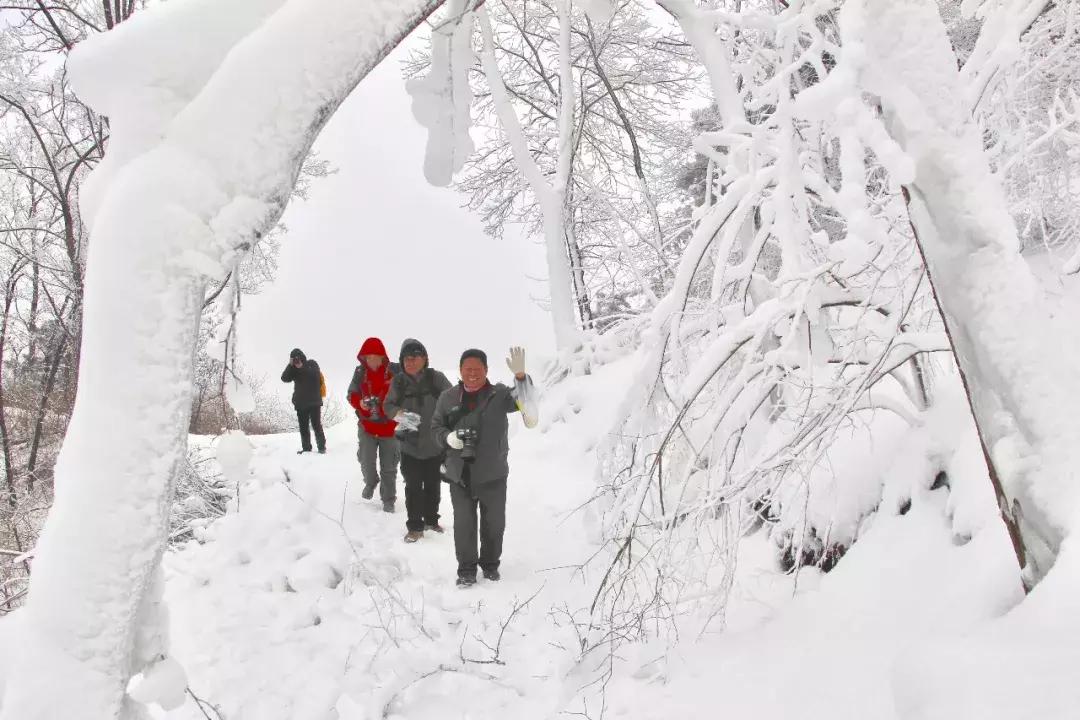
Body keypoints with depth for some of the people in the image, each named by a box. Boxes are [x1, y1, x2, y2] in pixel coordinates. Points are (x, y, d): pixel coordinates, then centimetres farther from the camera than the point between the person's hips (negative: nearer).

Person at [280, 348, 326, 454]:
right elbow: (284, 378, -7)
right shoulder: (293, 369, 7)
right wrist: (290, 365, -16)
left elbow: (315, 374, -18)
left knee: (317, 425, -4)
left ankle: (322, 447, 2)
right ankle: (306, 448, 13)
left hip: (314, 402, -4)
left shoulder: (312, 364, -2)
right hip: (300, 403, 4)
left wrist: (302, 367, -18)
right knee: (303, 427, 7)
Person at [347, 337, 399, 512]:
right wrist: (360, 403, -19)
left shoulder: (394, 371, -11)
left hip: (389, 426, -1)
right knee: (366, 460, -5)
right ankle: (370, 482, 28)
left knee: (389, 466, 6)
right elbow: (352, 395, 2)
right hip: (367, 425, 2)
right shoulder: (360, 372, -2)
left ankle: (388, 499, 22)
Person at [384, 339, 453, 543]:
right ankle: (415, 526, 19)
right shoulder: (398, 381, -6)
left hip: (435, 444, 0)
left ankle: (431, 519, 35)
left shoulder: (436, 377, -12)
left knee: (433, 484, 16)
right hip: (409, 444, 0)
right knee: (413, 486, 4)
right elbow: (388, 406, -2)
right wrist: (400, 414, -24)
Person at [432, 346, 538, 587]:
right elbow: (436, 426, 9)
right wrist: (448, 437, -13)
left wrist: (520, 375, -36)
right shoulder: (448, 397, 1)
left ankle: (490, 564, 35)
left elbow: (526, 403, -21)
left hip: (493, 474, 0)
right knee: (464, 524, 8)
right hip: (460, 475, 1)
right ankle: (466, 569, 24)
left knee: (494, 523, 14)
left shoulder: (499, 395, -6)